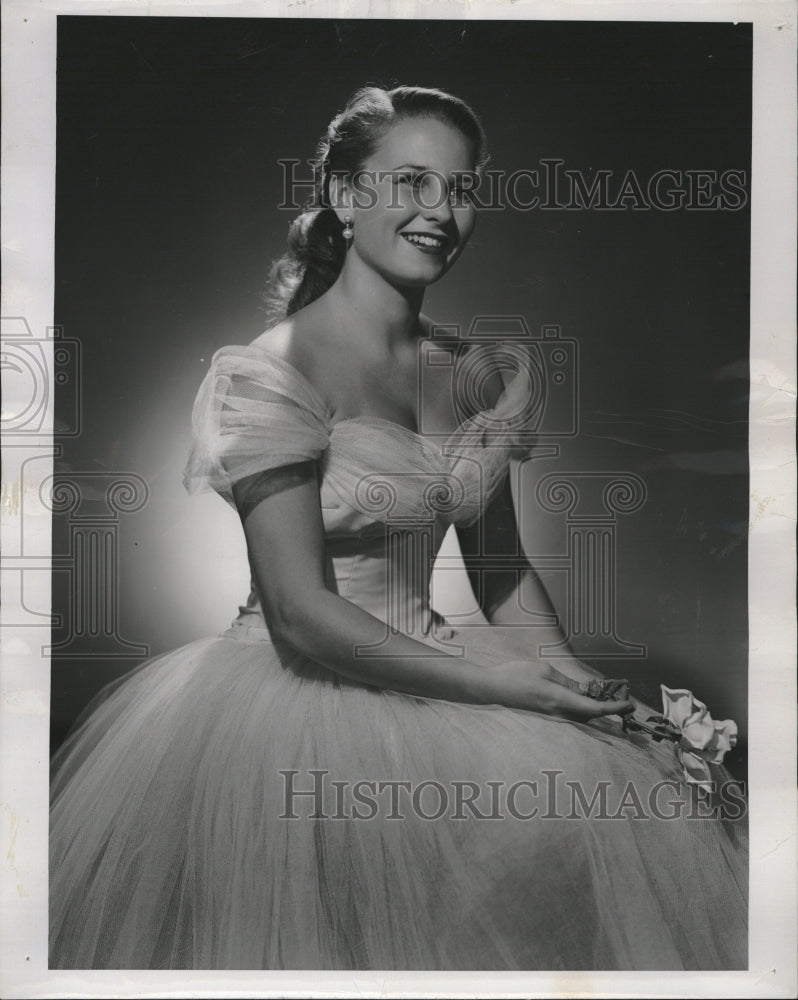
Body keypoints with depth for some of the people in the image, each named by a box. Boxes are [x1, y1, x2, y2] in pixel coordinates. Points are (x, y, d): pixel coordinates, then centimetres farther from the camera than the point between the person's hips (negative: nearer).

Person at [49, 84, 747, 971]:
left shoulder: (476, 370, 10)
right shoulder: (271, 372, -12)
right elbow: (301, 613, -17)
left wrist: (569, 675, -3)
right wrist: (497, 686, -20)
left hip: (430, 667, 7)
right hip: (303, 691, -6)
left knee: (633, 785, -14)